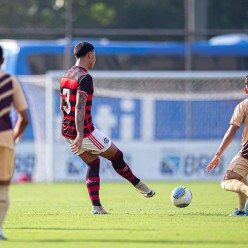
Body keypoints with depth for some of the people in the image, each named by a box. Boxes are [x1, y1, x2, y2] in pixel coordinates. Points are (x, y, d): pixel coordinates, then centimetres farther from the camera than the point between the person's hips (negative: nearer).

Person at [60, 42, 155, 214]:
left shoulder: (66, 76, 11)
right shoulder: (85, 78, -18)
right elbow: (79, 107, -28)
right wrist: (80, 135, -34)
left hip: (67, 131, 9)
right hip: (85, 132, -9)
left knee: (93, 163, 18)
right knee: (116, 155, 11)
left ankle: (96, 206, 8)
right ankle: (139, 186, 29)